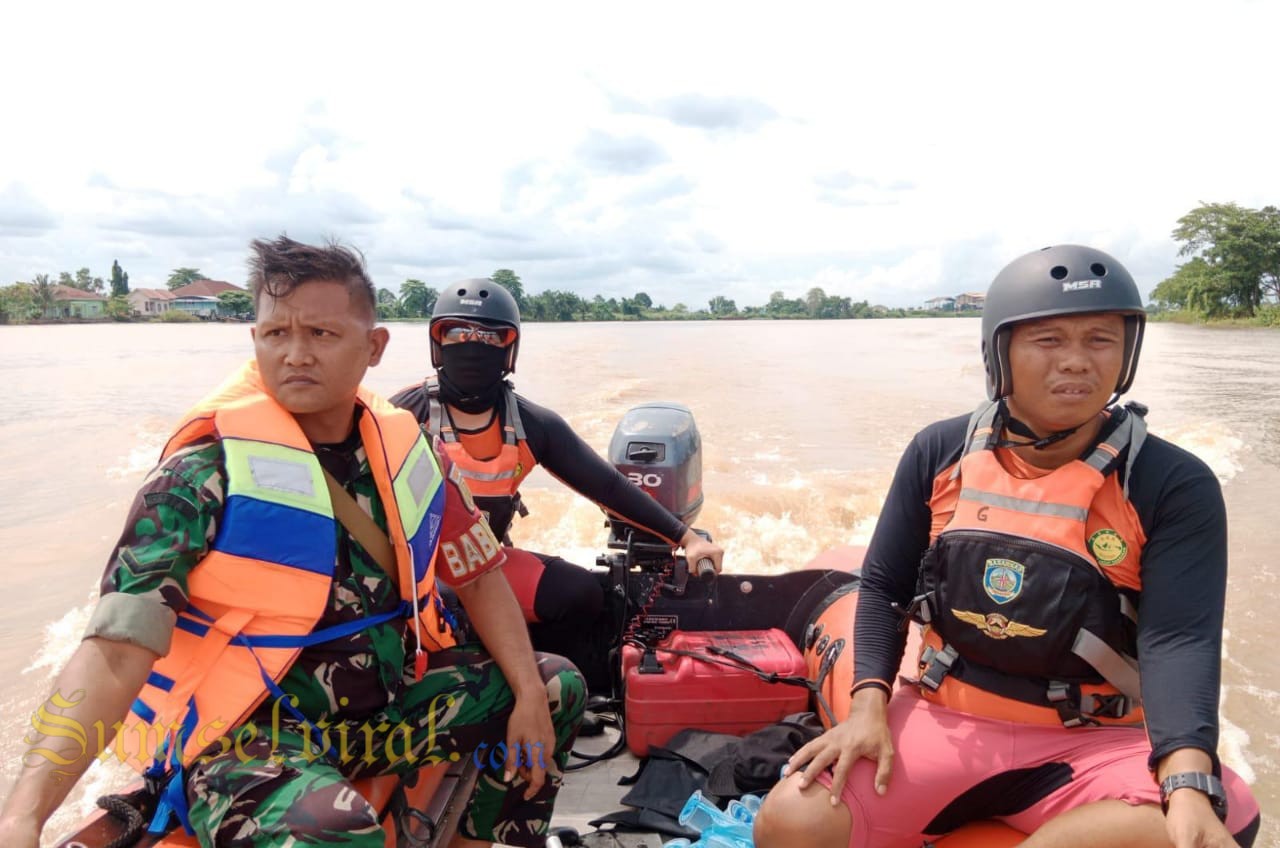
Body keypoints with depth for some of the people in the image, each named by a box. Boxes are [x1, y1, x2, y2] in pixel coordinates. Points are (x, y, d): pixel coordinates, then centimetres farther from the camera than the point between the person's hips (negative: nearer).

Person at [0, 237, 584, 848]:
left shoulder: (405, 447, -2)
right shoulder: (206, 471, -16)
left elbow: (478, 574, 6)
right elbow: (117, 648, -22)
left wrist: (528, 695, -3)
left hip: (389, 700, 6)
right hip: (246, 734, -6)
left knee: (557, 689, 7)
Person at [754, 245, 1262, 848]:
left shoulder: (1176, 485, -6)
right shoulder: (940, 453, 0)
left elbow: (1179, 638, -16)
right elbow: (884, 586, 5)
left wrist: (1189, 784, -33)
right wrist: (869, 705, -9)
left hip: (1095, 742, 0)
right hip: (940, 718, 0)